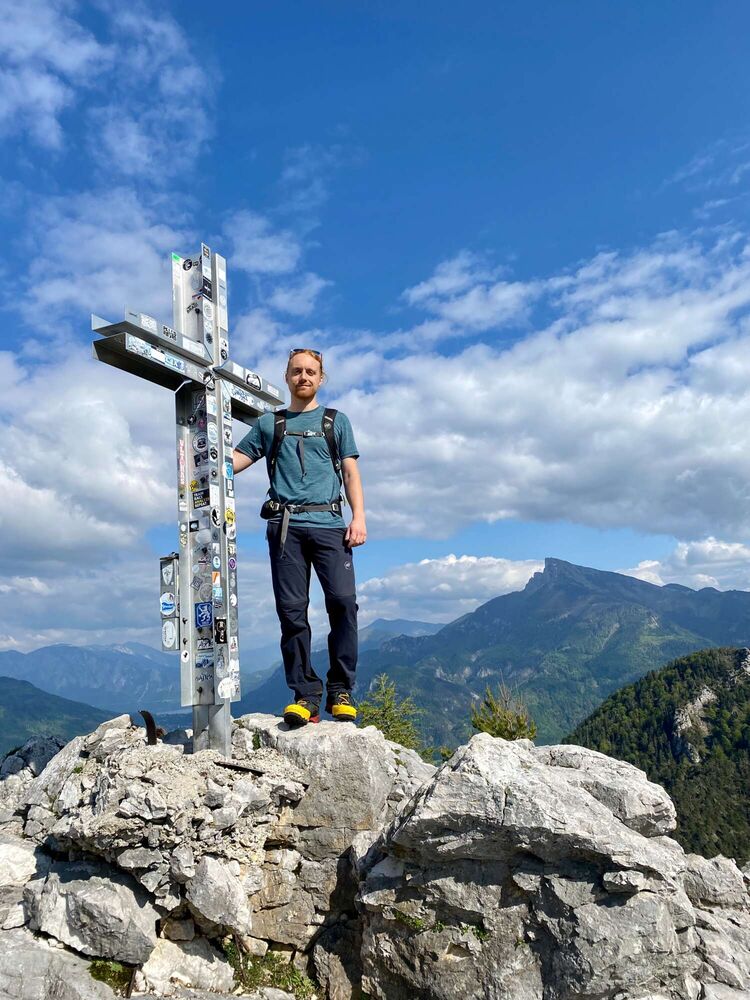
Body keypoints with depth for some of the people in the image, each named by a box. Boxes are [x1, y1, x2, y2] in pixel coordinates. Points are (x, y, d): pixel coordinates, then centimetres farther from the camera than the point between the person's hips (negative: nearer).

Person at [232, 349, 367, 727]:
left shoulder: (336, 421, 19)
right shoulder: (269, 423, 21)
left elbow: (350, 472, 11)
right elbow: (233, 461, 20)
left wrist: (358, 516, -2)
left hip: (328, 524, -1)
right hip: (286, 525, 1)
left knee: (343, 601, -14)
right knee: (291, 609, -4)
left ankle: (341, 690, -3)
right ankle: (305, 694, 2)